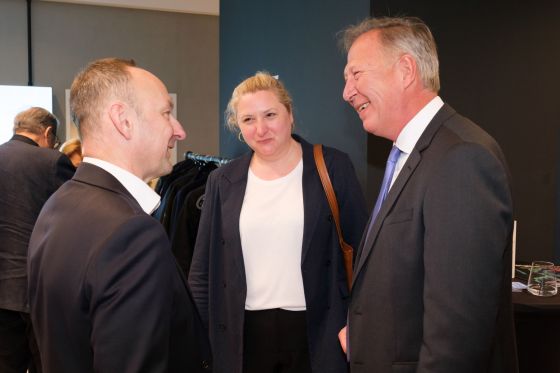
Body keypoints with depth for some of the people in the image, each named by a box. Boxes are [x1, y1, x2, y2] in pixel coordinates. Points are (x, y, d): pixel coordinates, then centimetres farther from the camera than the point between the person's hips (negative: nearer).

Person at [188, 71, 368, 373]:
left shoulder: (332, 167, -4)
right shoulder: (223, 181, 3)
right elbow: (202, 271, 7)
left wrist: (355, 324, -7)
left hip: (316, 333, -2)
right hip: (243, 336, 2)